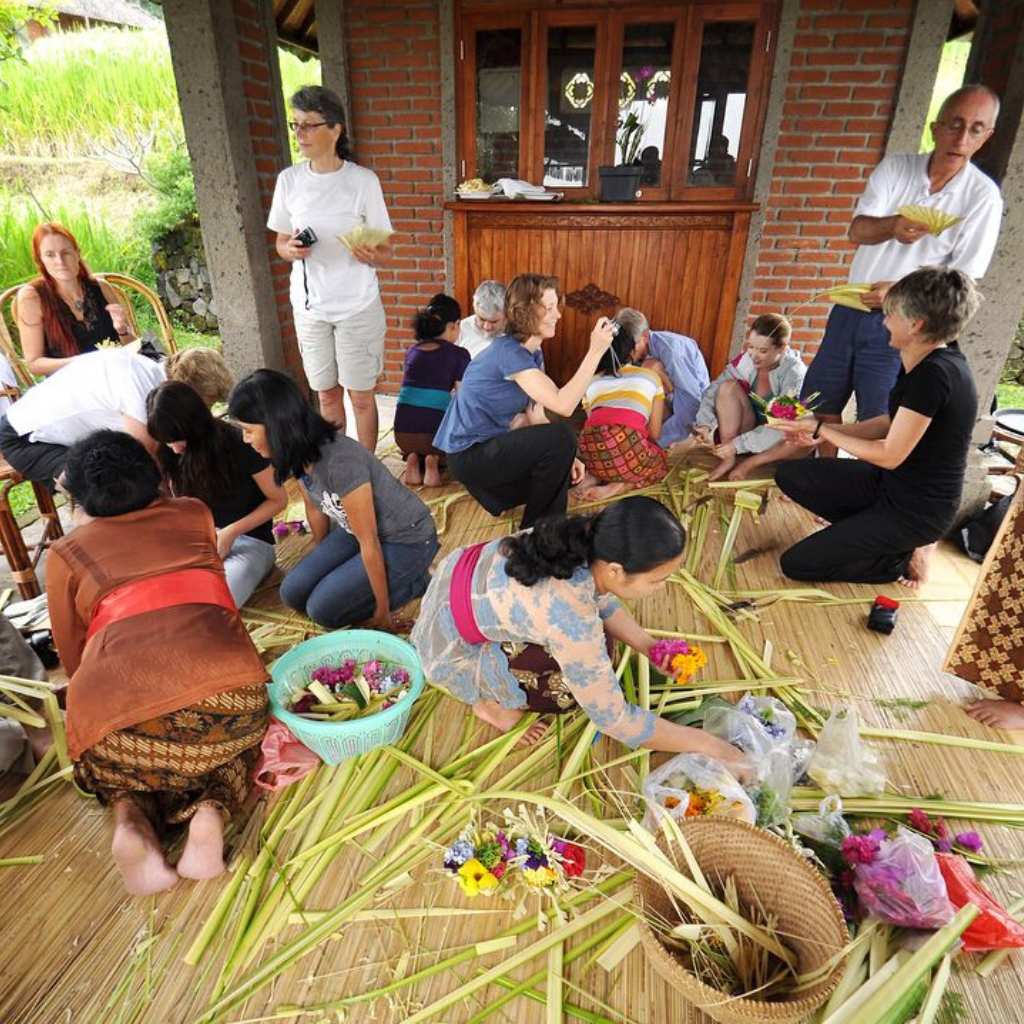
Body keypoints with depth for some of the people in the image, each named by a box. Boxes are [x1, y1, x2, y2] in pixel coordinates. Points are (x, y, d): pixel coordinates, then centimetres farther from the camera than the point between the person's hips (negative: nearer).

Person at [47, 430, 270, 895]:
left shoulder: (66, 552, 17)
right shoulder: (193, 514, 21)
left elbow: (72, 657, 26)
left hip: (115, 706, 0)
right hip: (226, 685, 0)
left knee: (122, 762, 34)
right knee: (227, 744, 33)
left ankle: (131, 822, 3)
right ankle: (211, 812, 2)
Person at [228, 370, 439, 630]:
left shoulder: (340, 463, -34)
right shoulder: (300, 453, -10)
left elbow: (369, 543, -26)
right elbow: (315, 509, 7)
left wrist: (383, 610, -15)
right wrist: (323, 564, 22)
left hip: (406, 541, -8)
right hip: (358, 531, 8)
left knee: (324, 609, -12)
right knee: (293, 594, 1)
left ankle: (413, 583, 3)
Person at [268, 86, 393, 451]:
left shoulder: (363, 181, -7)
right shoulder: (289, 179, 2)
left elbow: (383, 253, -4)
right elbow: (281, 243, 12)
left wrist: (371, 255, -27)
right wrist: (291, 249, -12)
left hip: (357, 305, -3)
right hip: (309, 305, 3)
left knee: (361, 396, 4)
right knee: (326, 394, 13)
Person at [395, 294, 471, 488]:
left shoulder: (412, 351, 19)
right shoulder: (459, 354, 3)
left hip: (402, 432, 5)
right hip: (435, 431, -5)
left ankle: (413, 458, 4)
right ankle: (434, 459, -3)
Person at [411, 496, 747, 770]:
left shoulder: (583, 536, -18)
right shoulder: (572, 622, -37)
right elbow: (613, 719, -24)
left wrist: (648, 645, -4)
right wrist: (706, 744, -15)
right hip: (453, 647, -7)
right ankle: (494, 701, 8)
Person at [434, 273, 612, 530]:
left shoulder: (533, 352, 6)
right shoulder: (508, 352, -24)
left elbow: (534, 416, 2)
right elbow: (563, 405, -32)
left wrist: (564, 457, -8)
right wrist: (595, 351, -30)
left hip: (490, 444, 9)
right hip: (469, 454, -9)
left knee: (564, 474, 10)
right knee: (560, 437, -22)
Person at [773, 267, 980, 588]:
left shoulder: (934, 374, -28)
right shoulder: (929, 362, 2)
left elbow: (889, 455, -23)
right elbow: (891, 423, 11)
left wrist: (822, 430, -14)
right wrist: (824, 431, 1)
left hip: (918, 509, -9)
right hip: (892, 483, 9)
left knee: (796, 564, -9)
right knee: (789, 475, 5)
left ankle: (906, 555, 6)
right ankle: (881, 536, 8)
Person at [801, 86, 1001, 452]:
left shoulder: (983, 197, -7)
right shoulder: (896, 167, 1)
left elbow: (962, 277, -9)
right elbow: (856, 231, -10)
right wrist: (892, 227, -32)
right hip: (851, 308, 4)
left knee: (876, 427, -1)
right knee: (821, 404, 11)